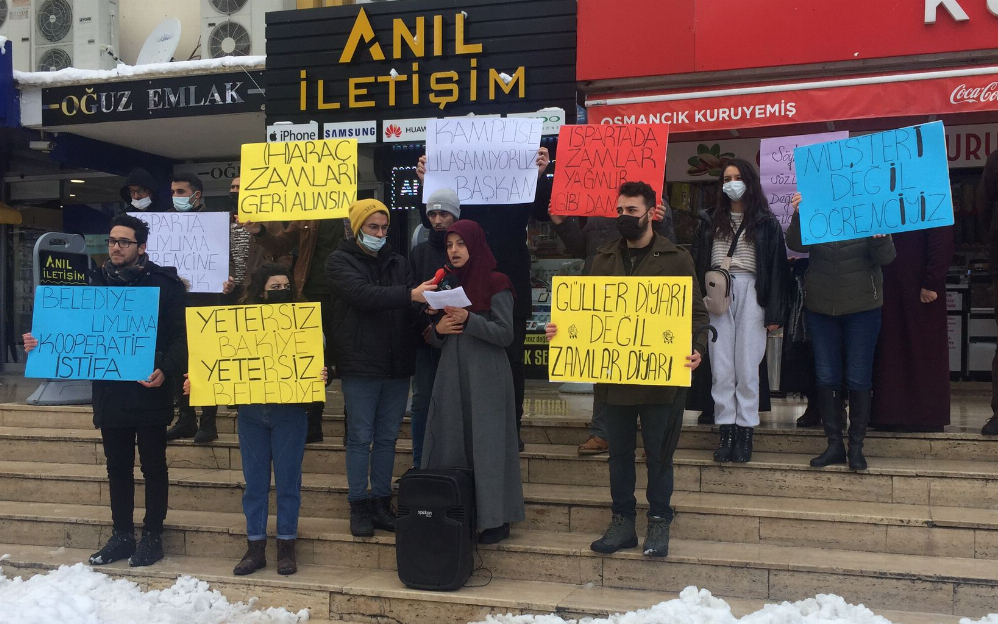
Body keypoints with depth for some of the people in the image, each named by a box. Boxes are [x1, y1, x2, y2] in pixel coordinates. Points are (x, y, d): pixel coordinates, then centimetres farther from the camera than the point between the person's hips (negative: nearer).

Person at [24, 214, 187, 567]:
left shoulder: (165, 284, -5)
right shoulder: (98, 283, 9)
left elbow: (181, 336, -9)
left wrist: (166, 370, -26)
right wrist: (42, 342, -7)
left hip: (149, 391, -5)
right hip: (110, 392, 5)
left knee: (153, 466, 6)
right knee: (117, 467, 13)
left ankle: (152, 536, 17)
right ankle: (121, 535, 24)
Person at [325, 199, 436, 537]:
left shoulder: (396, 262, 13)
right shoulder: (339, 261, -2)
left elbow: (412, 305, 2)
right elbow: (363, 294, -20)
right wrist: (409, 295, -31)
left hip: (396, 365, 4)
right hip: (360, 366, -4)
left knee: (387, 437, 10)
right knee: (360, 438, 2)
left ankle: (382, 503, 20)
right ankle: (359, 507, 13)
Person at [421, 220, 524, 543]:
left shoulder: (496, 284, -6)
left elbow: (506, 335, -11)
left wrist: (468, 320, -21)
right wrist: (439, 329, -6)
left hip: (486, 378, -6)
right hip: (452, 376, 6)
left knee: (487, 444, -3)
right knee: (451, 444, 7)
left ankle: (496, 519, 7)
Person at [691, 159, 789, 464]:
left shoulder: (766, 223, 4)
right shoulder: (710, 221, 12)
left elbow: (777, 268, 1)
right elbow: (698, 264, 10)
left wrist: (774, 313, -5)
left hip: (750, 294, -2)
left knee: (747, 367, -1)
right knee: (720, 368, 2)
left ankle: (745, 433, 6)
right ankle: (726, 432, 7)